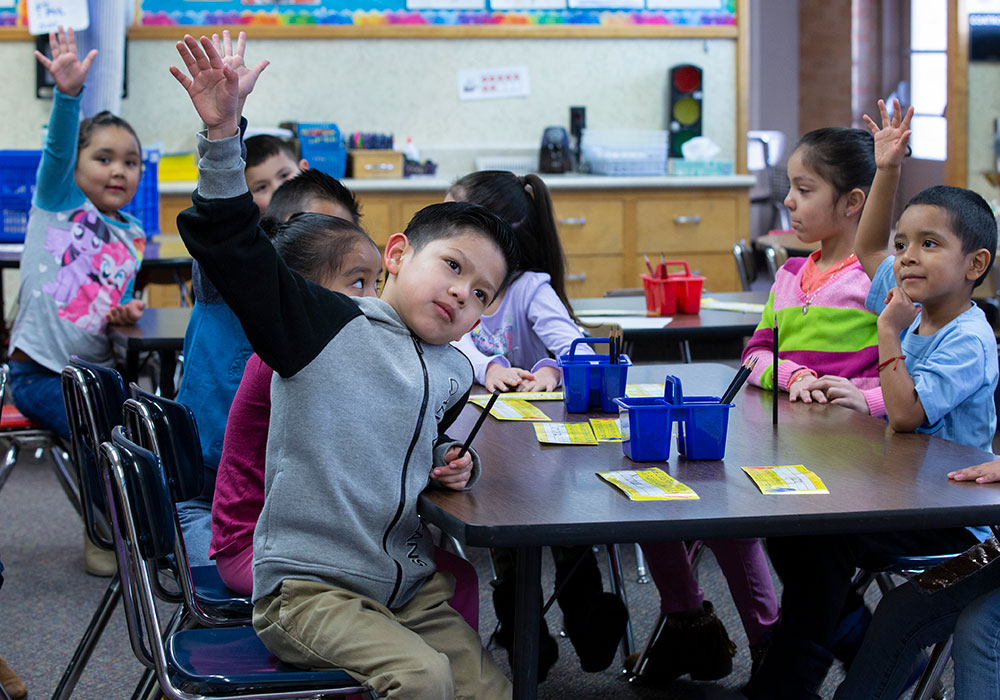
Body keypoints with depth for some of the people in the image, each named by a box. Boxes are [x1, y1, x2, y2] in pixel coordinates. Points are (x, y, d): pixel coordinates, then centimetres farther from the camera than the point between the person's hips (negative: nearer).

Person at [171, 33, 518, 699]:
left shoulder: (456, 375, 12)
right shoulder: (326, 325, -7)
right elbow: (234, 249, -17)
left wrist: (455, 466, 9)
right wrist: (223, 136, -27)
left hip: (410, 588, 7)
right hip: (308, 586, -7)